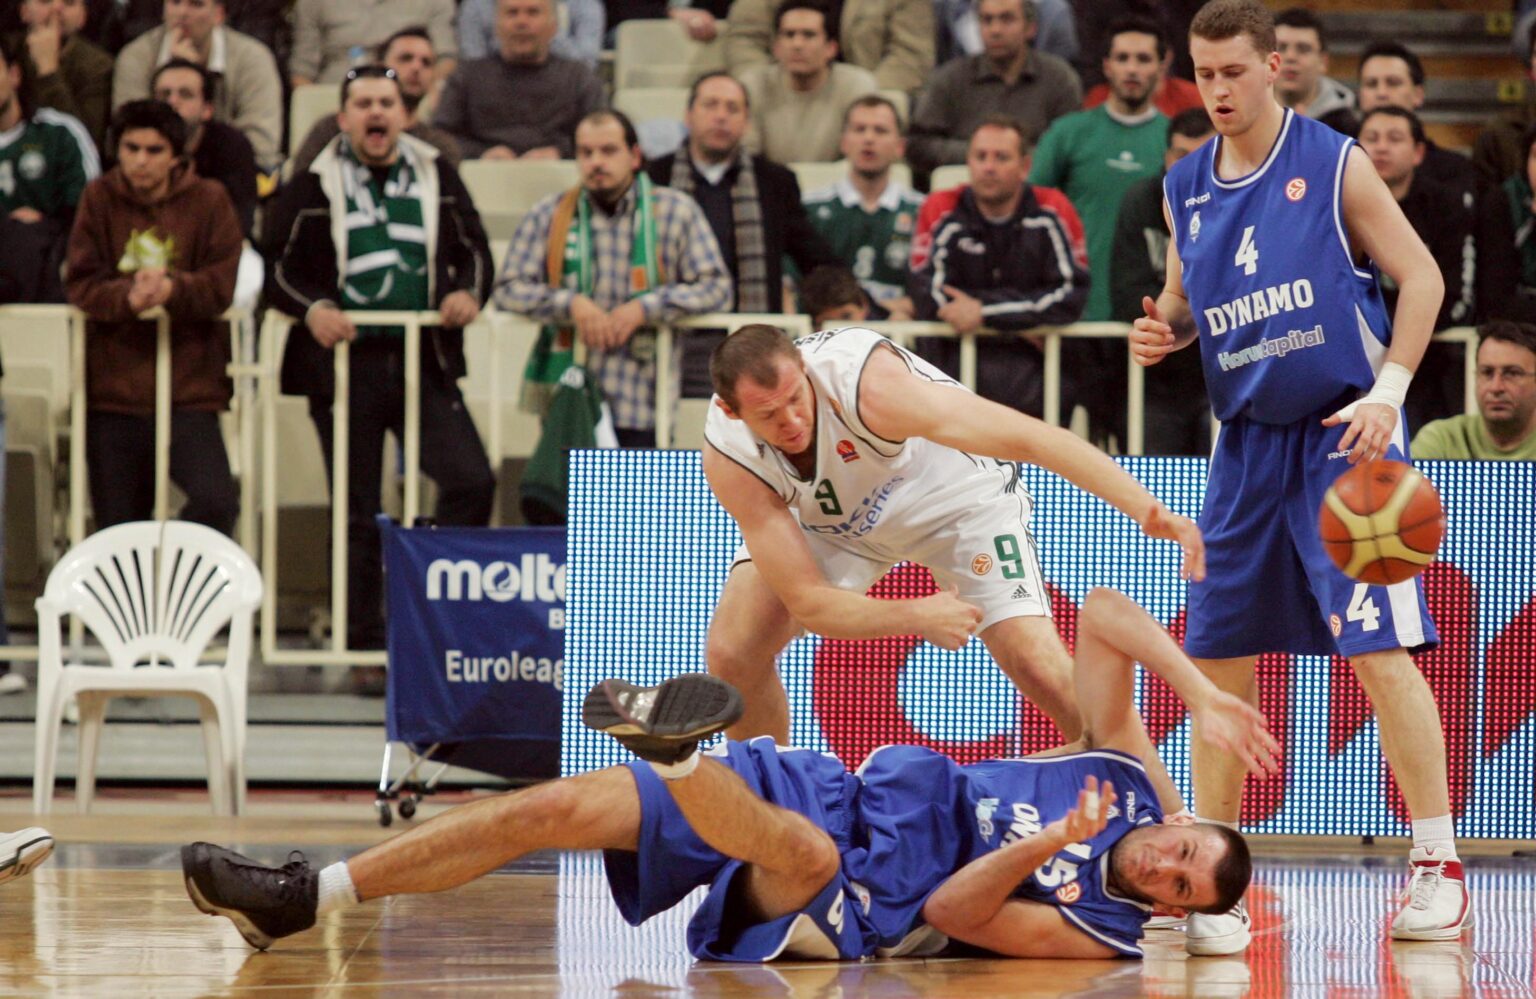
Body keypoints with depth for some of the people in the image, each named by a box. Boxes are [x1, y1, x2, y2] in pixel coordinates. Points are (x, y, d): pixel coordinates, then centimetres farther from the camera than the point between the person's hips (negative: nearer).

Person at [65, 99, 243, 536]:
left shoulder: (208, 201, 2)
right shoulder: (99, 199, 5)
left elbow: (221, 286, -6)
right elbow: (81, 283, -2)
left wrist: (173, 289, -26)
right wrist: (127, 297, -23)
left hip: (188, 390, -1)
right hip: (113, 387, 1)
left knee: (217, 502, -19)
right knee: (117, 522, 5)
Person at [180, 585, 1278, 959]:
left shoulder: (1099, 933, -10)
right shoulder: (1127, 776, 5)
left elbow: (952, 915, -19)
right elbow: (1100, 615, 2)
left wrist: (1046, 847, -28)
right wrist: (1202, 691, -10)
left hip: (850, 899, -7)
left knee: (800, 851, -45)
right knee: (563, 805, -6)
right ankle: (302, 898, -5)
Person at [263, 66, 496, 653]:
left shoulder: (436, 176, 11)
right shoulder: (314, 184, 3)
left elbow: (472, 248, 17)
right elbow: (275, 264, 3)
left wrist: (468, 292, -3)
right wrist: (312, 308, -15)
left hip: (425, 362, 2)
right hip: (345, 362, -2)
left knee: (471, 481, -14)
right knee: (357, 510, 3)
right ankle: (365, 649, 10)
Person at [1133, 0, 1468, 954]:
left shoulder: (1334, 163, -6)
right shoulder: (1186, 186, 9)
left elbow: (1423, 278, -5)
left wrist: (1387, 391, -15)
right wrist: (1162, 330, -2)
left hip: (1342, 434, -5)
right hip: (1247, 440, 5)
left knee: (1381, 650, -11)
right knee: (1218, 657, 2)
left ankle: (1440, 870, -4)